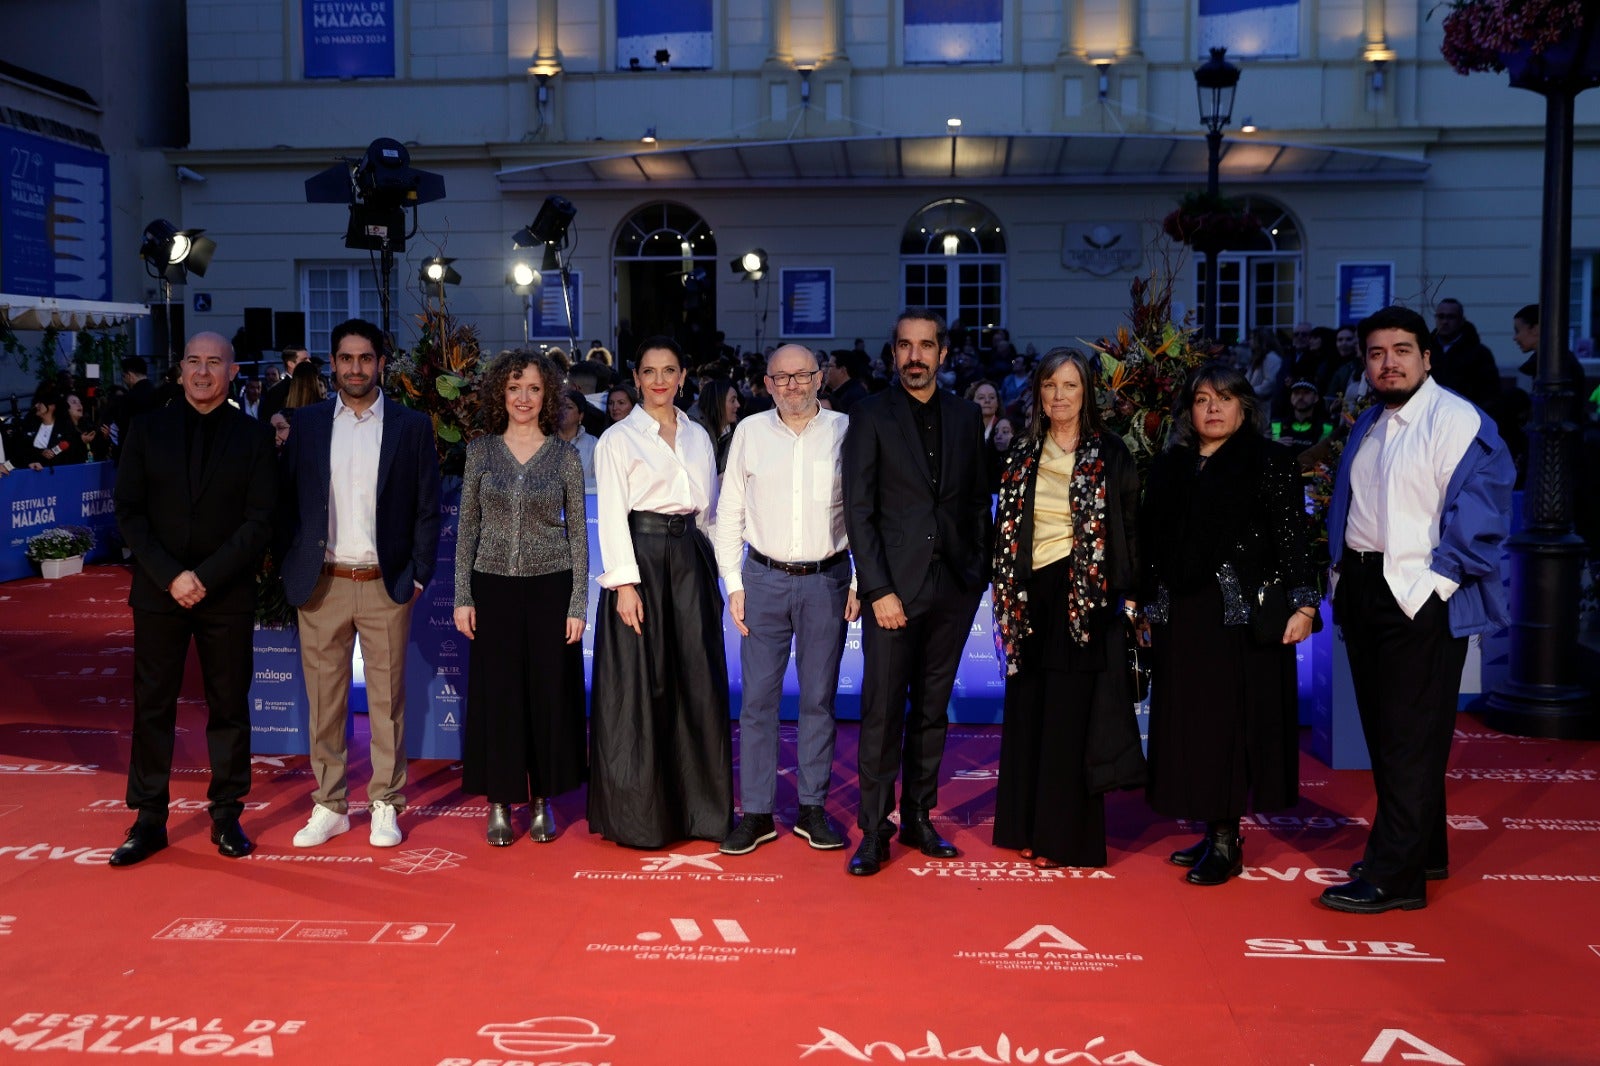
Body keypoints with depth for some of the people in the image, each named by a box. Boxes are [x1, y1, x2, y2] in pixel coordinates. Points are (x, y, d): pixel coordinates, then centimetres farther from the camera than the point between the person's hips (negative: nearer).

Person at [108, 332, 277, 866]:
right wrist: (171, 576, -10)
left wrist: (206, 577, -13)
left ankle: (227, 816, 15)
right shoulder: (147, 430, 6)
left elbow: (259, 521, -4)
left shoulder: (253, 436, 2)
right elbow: (129, 514, 1)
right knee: (152, 706, 4)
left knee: (229, 705, 5)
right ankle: (149, 820, 13)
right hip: (158, 591, 1)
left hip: (228, 596, -1)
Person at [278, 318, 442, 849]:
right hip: (321, 585, 1)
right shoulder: (307, 422, 7)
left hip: (386, 586, -1)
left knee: (388, 698, 5)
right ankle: (329, 806, 18)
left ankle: (385, 805, 16)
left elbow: (428, 509, 3)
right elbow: (288, 499, 9)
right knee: (324, 700, 7)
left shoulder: (412, 426, 3)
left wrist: (418, 577, -2)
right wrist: (292, 567, 1)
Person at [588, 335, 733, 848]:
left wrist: (711, 571, 9)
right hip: (641, 558, -5)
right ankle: (638, 813, 9)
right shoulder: (617, 439, -1)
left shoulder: (698, 436, 14)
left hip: (690, 560, 5)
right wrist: (625, 583, -15)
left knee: (697, 683, 5)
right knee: (638, 686, -2)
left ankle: (700, 806, 16)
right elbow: (612, 516, -7)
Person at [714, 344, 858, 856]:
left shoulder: (844, 431, 1)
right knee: (758, 698, 1)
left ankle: (812, 807, 18)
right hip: (764, 578, 1)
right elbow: (729, 512, 7)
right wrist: (733, 583, 2)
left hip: (826, 579, 0)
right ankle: (756, 813, 10)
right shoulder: (749, 432, 4)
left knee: (819, 698, 7)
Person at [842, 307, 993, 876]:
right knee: (882, 711, -2)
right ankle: (874, 830, 7)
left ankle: (918, 819, 21)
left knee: (932, 710, 11)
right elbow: (858, 510, -6)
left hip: (953, 588, 4)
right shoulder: (871, 415, -2)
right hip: (894, 587, -4)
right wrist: (878, 589, -12)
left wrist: (979, 571, 5)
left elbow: (978, 501, 14)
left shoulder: (966, 417, 10)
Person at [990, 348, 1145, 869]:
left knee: (1070, 719, -1)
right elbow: (1005, 530, 13)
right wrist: (1004, 600, 8)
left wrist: (1128, 599, -6)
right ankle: (1028, 827, 20)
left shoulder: (1111, 455, -1)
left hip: (1085, 598, -4)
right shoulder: (1024, 456, 10)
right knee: (1027, 713, 8)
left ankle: (1067, 839, 8)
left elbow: (1129, 531, 0)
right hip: (1032, 596, 4)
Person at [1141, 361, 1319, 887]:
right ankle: (1212, 832, 17)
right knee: (1188, 721, 6)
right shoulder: (1169, 467, 13)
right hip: (1180, 615, 5)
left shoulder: (1270, 462, 0)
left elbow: (1292, 537, -7)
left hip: (1242, 615, -5)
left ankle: (1226, 842, 5)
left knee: (1232, 721, -3)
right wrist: (1148, 605, 10)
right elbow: (1150, 542, 13)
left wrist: (1302, 603, -14)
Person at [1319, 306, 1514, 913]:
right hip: (1363, 591, 9)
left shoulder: (1460, 424, -12)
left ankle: (1393, 878, 5)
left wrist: (1429, 588, -18)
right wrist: (1343, 575, 12)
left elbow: (1478, 520, -16)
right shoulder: (1368, 426, 14)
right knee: (1383, 731, 16)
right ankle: (1424, 851, 31)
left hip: (1420, 602, -9)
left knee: (1409, 739, -3)